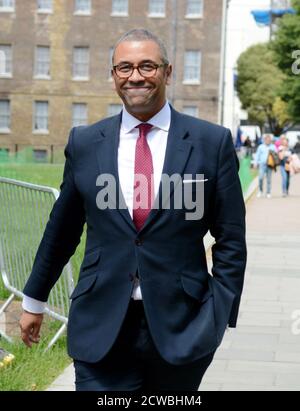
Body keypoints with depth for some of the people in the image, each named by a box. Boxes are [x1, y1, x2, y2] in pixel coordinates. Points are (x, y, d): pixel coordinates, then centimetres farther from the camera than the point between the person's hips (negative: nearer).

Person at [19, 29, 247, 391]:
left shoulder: (212, 142, -1)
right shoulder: (84, 143, 4)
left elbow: (230, 239, 1)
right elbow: (61, 230, 13)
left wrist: (221, 314, -6)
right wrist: (34, 300, 20)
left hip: (181, 327, 0)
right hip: (100, 327, 1)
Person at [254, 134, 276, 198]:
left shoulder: (273, 147, 10)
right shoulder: (261, 147, 10)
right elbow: (257, 155, 12)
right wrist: (256, 162, 3)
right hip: (262, 164, -1)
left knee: (269, 179, 2)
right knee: (261, 177, -14)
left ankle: (268, 193, 9)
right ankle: (260, 190, 6)